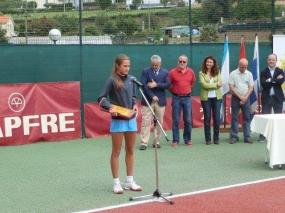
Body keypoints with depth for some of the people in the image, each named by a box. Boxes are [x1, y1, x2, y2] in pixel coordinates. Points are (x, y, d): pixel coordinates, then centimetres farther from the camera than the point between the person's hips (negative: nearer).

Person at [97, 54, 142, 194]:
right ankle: (116, 183, 10)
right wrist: (110, 108, -25)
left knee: (130, 151, 12)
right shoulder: (112, 80, -10)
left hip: (131, 119, 6)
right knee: (116, 152, 3)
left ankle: (130, 181, 22)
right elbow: (101, 98, -10)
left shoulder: (131, 79, 5)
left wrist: (135, 105, -2)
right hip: (118, 120, -6)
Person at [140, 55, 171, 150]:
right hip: (148, 100, -2)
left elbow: (168, 84, -2)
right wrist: (152, 96, -14)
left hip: (160, 101, 2)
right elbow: (143, 85, -7)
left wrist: (156, 85, -15)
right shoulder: (145, 71, 2)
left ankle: (156, 141, 15)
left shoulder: (165, 72, 8)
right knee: (146, 122, -4)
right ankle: (144, 143, -2)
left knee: (159, 122, 5)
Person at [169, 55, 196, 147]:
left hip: (187, 98, 2)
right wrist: (174, 92, 8)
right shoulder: (172, 72, -6)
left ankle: (187, 139, 15)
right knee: (176, 121, 1)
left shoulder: (191, 72, 2)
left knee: (188, 120, 5)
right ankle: (175, 140, 7)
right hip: (176, 98, -2)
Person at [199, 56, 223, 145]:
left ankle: (216, 138, 12)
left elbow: (220, 84, -5)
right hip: (206, 98, -2)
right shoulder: (201, 73, 0)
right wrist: (216, 84, -10)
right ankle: (208, 139, 10)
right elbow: (204, 84, -13)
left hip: (217, 97, 2)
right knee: (207, 119, 3)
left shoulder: (217, 72, 7)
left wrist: (209, 86, -13)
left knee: (217, 118, 3)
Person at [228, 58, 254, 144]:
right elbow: (231, 87, -8)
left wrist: (245, 98, -9)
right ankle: (234, 137, 5)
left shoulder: (249, 74, 3)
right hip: (235, 98, -2)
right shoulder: (233, 74, -4)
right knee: (234, 118, 1)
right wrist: (240, 97, -11)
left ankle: (247, 137, 7)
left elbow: (251, 87, 3)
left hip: (246, 98, 2)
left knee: (247, 118, 3)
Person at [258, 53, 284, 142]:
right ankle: (262, 136, 7)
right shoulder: (263, 72, 2)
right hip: (267, 97, 0)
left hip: (278, 97, 1)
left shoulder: (280, 71, 4)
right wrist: (276, 80, -15)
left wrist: (270, 80, -14)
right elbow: (263, 84, -14)